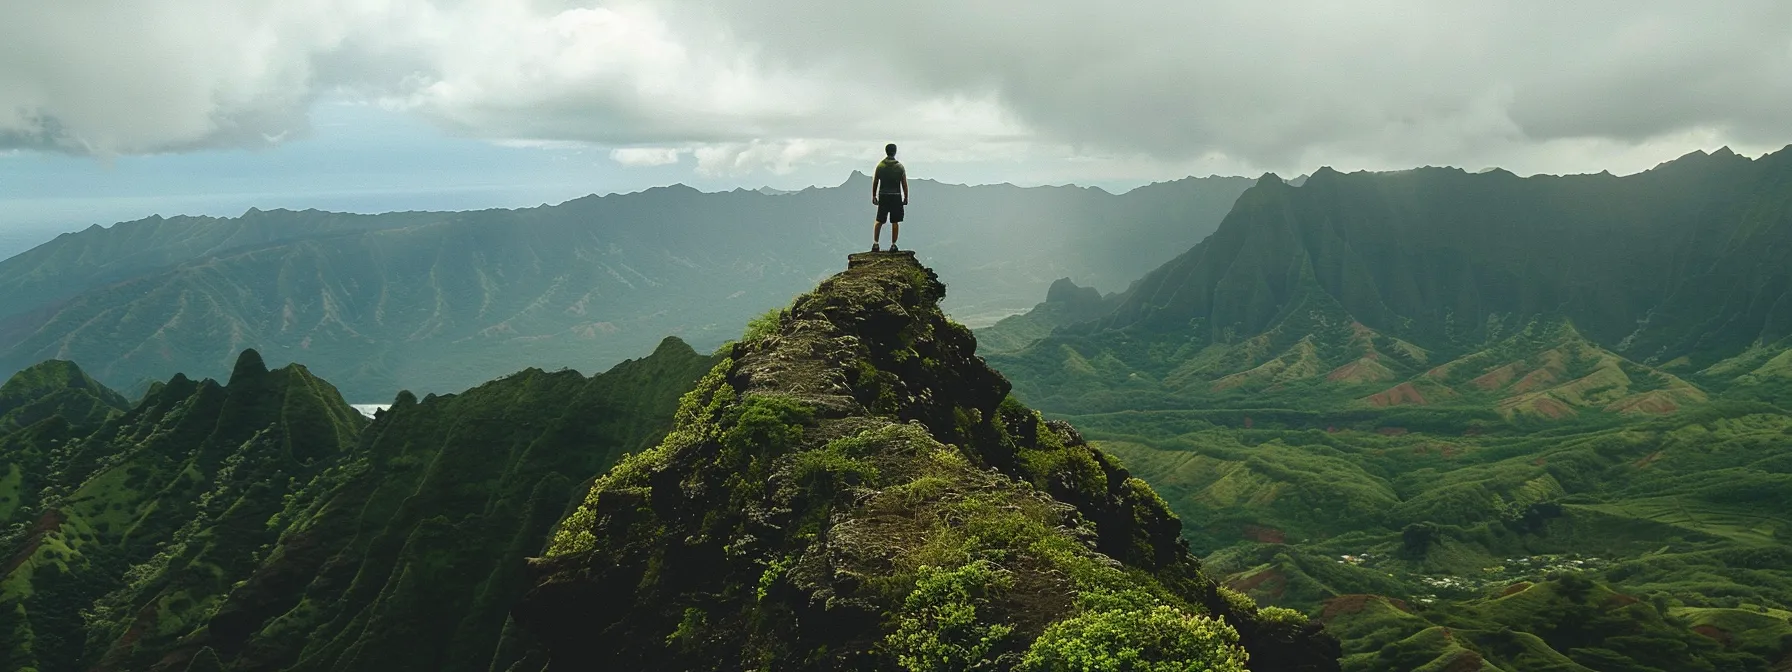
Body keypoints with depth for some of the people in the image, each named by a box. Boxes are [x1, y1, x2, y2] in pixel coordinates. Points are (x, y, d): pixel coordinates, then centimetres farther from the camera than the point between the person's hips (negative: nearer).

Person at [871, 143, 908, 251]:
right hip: (896, 197, -1)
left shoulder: (880, 165, 0)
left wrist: (874, 196, 11)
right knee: (895, 222, 5)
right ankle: (893, 245, 5)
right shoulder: (900, 166, -2)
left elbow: (875, 183, 3)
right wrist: (906, 198, 7)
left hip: (883, 196, 1)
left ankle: (875, 243, 1)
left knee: (879, 221, 9)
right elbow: (904, 184, -1)